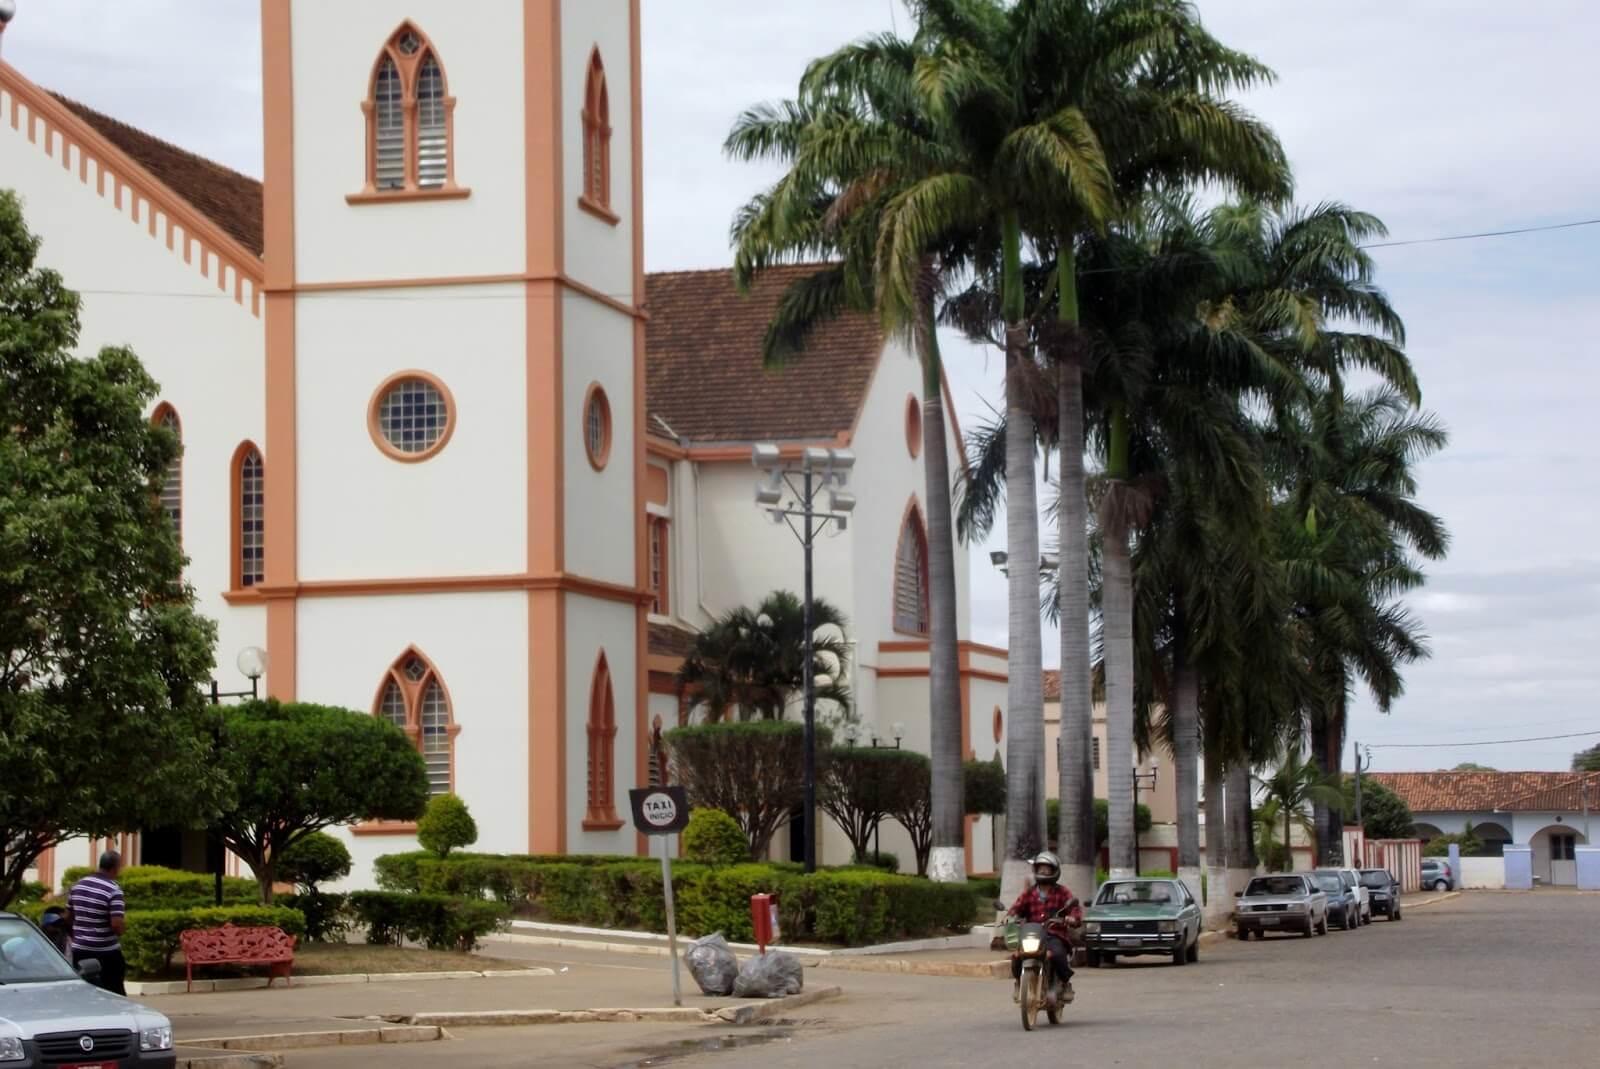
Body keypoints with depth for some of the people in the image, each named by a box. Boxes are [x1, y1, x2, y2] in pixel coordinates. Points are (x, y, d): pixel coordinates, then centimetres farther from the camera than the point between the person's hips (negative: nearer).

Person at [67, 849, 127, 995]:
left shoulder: (78, 885, 5)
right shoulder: (113, 890, -15)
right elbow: (117, 924, -23)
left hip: (80, 951, 6)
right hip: (106, 953, -6)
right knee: (115, 994, 4)